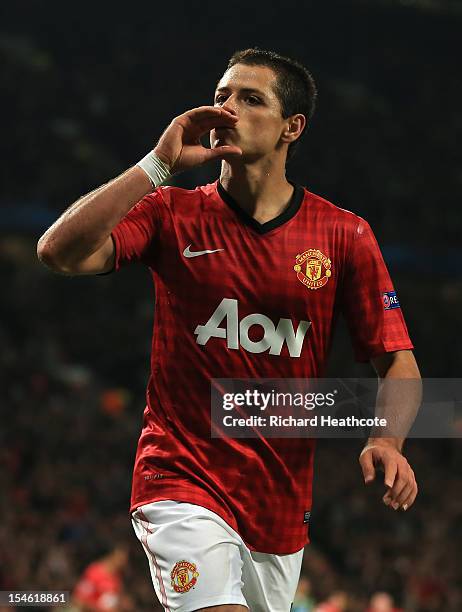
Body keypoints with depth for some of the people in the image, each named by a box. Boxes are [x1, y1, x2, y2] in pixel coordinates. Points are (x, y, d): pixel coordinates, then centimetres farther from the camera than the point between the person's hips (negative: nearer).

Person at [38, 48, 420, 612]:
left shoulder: (345, 236, 2)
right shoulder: (171, 214, 1)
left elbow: (396, 359, 3)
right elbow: (59, 253, -14)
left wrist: (387, 439, -17)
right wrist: (159, 164, -15)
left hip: (282, 499, 3)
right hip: (182, 478, -3)